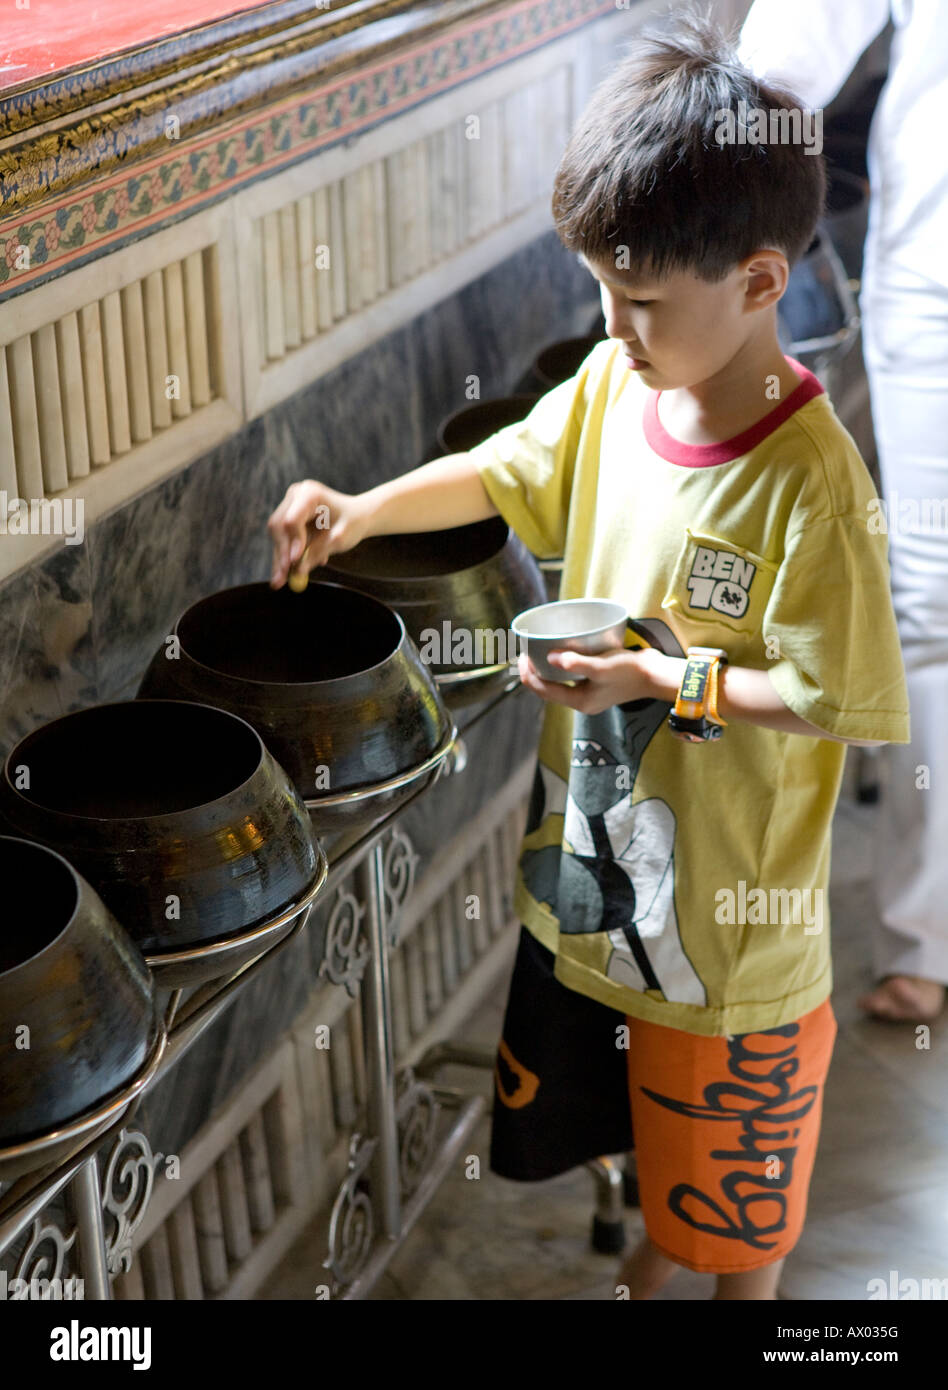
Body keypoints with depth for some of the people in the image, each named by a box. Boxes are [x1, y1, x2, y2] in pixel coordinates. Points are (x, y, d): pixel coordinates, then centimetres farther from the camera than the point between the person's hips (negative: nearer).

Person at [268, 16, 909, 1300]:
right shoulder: (611, 386, -9)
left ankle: (741, 1292, 46)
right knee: (631, 1094, 29)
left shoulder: (809, 481, -28)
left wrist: (664, 678, -27)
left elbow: (832, 700, -22)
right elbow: (504, 472, 8)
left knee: (734, 1149, 19)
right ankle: (653, 1254, 57)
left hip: (732, 898, -6)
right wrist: (365, 510, -7)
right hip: (597, 856, 7)